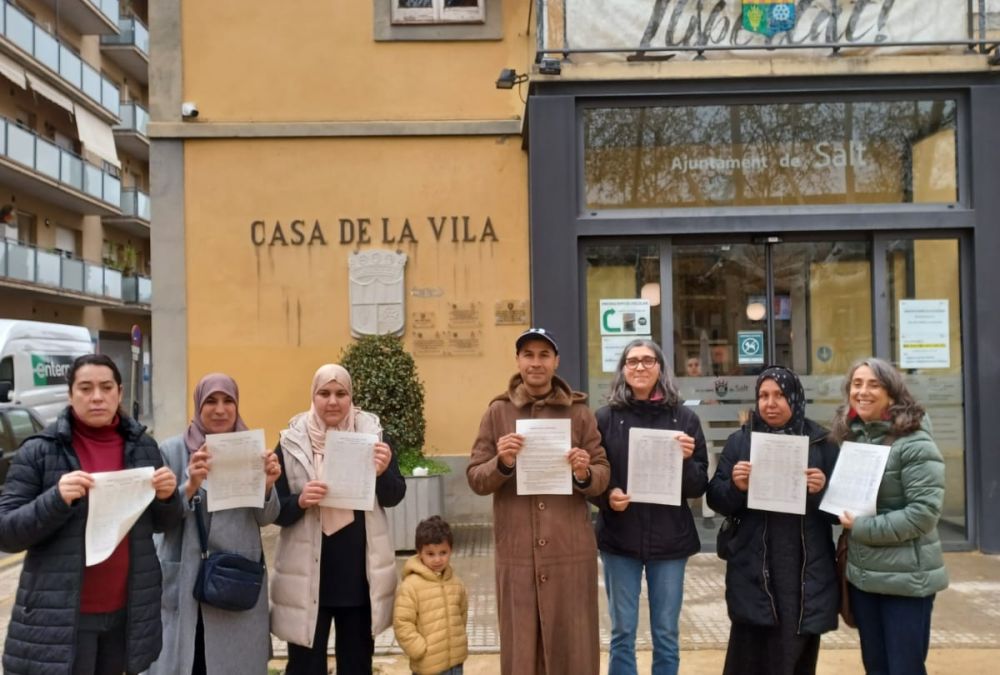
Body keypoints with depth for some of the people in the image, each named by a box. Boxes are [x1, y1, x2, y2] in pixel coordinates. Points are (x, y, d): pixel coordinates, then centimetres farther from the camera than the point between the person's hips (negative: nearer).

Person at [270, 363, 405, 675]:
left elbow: (394, 497, 0)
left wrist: (383, 472, -20)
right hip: (308, 575, -1)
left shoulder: (372, 433, -1)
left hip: (361, 572, 2)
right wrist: (300, 501, -22)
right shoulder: (292, 441, -4)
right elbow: (275, 509, -2)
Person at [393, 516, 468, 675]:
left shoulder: (456, 582, 4)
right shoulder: (410, 585, -15)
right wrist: (421, 651, -17)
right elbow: (402, 624, -16)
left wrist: (458, 643, 12)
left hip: (455, 661, 6)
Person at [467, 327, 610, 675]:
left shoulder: (579, 411, 5)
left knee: (573, 644, 6)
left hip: (571, 549, 0)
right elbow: (475, 479, 2)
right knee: (520, 646, 6)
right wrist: (501, 464, -17)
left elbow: (603, 473, 4)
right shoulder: (498, 412, 4)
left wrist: (584, 474, -17)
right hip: (516, 551, 0)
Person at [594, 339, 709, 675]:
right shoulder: (606, 418, -2)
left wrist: (687, 460, -17)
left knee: (666, 634, 11)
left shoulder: (684, 418, 1)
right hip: (620, 538, -1)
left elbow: (699, 486, 2)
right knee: (623, 633, 9)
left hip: (670, 539, 1)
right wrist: (607, 495, -18)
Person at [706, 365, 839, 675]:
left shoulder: (821, 443, 4)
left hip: (807, 572, 1)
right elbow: (716, 500, 3)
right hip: (753, 571, 0)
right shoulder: (739, 442, 4)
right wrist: (735, 486, -17)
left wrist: (823, 490, -16)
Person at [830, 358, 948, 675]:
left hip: (906, 577, -6)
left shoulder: (914, 443, -15)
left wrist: (862, 528, -19)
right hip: (861, 574, 7)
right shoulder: (850, 438, 6)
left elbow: (924, 512, -21)